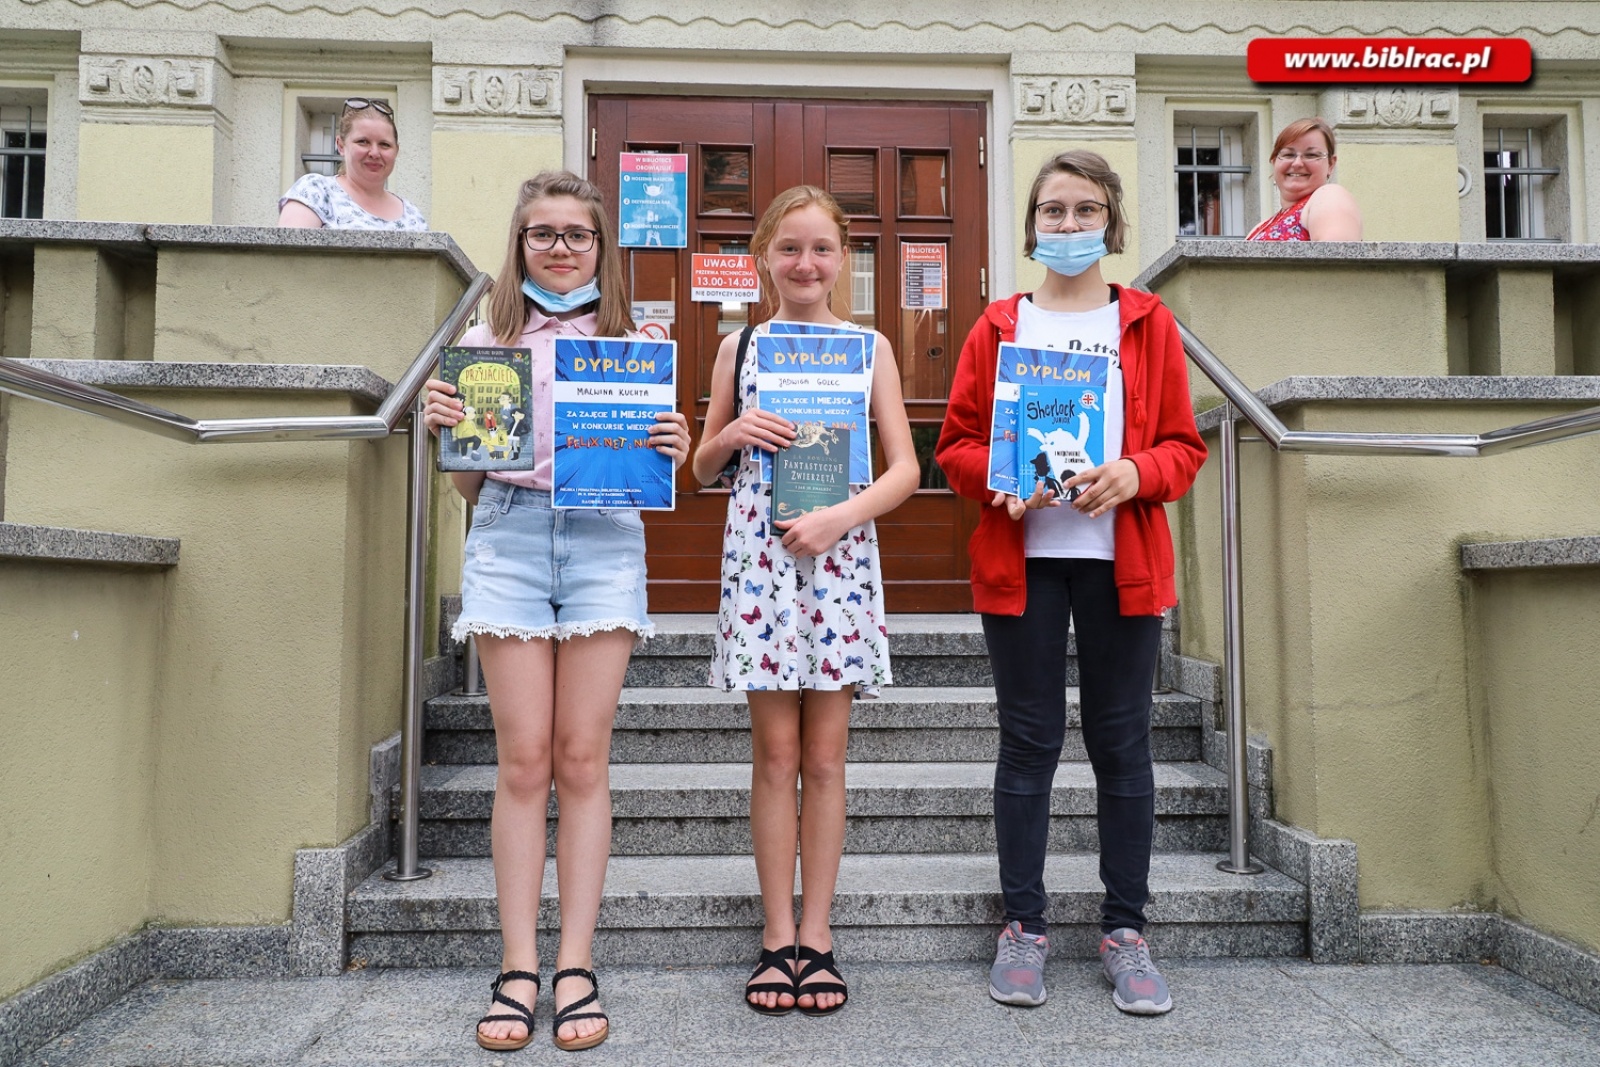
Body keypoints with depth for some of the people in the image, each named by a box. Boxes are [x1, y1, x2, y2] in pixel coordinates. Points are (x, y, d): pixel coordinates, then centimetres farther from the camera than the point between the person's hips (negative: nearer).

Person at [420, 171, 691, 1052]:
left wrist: (672, 454, -9)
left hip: (604, 538, 0)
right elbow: (467, 484, 13)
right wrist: (448, 431, -6)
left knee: (581, 758, 1)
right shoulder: (486, 339, 14)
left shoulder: (634, 342, 13)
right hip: (509, 534, 1)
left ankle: (576, 965, 10)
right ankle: (518, 968, 11)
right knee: (523, 758, 1)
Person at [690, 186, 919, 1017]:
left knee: (824, 756, 4)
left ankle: (815, 936, 17)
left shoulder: (869, 347, 6)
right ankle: (777, 935, 17)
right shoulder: (738, 346, 9)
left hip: (838, 556, 0)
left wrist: (840, 515, -14)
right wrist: (732, 435, -8)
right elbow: (703, 469, 13)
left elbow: (905, 467, 2)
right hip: (758, 556, 1)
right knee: (775, 754, 4)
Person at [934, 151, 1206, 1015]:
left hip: (1122, 558, 1)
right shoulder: (998, 327, 9)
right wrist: (1002, 480, -13)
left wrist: (1134, 474, -13)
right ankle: (1024, 926, 17)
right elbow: (955, 443, 7)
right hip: (1021, 556, 0)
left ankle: (1125, 930, 19)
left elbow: (1184, 445, 7)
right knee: (1028, 741, 4)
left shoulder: (1148, 324, 10)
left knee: (1122, 741, 6)